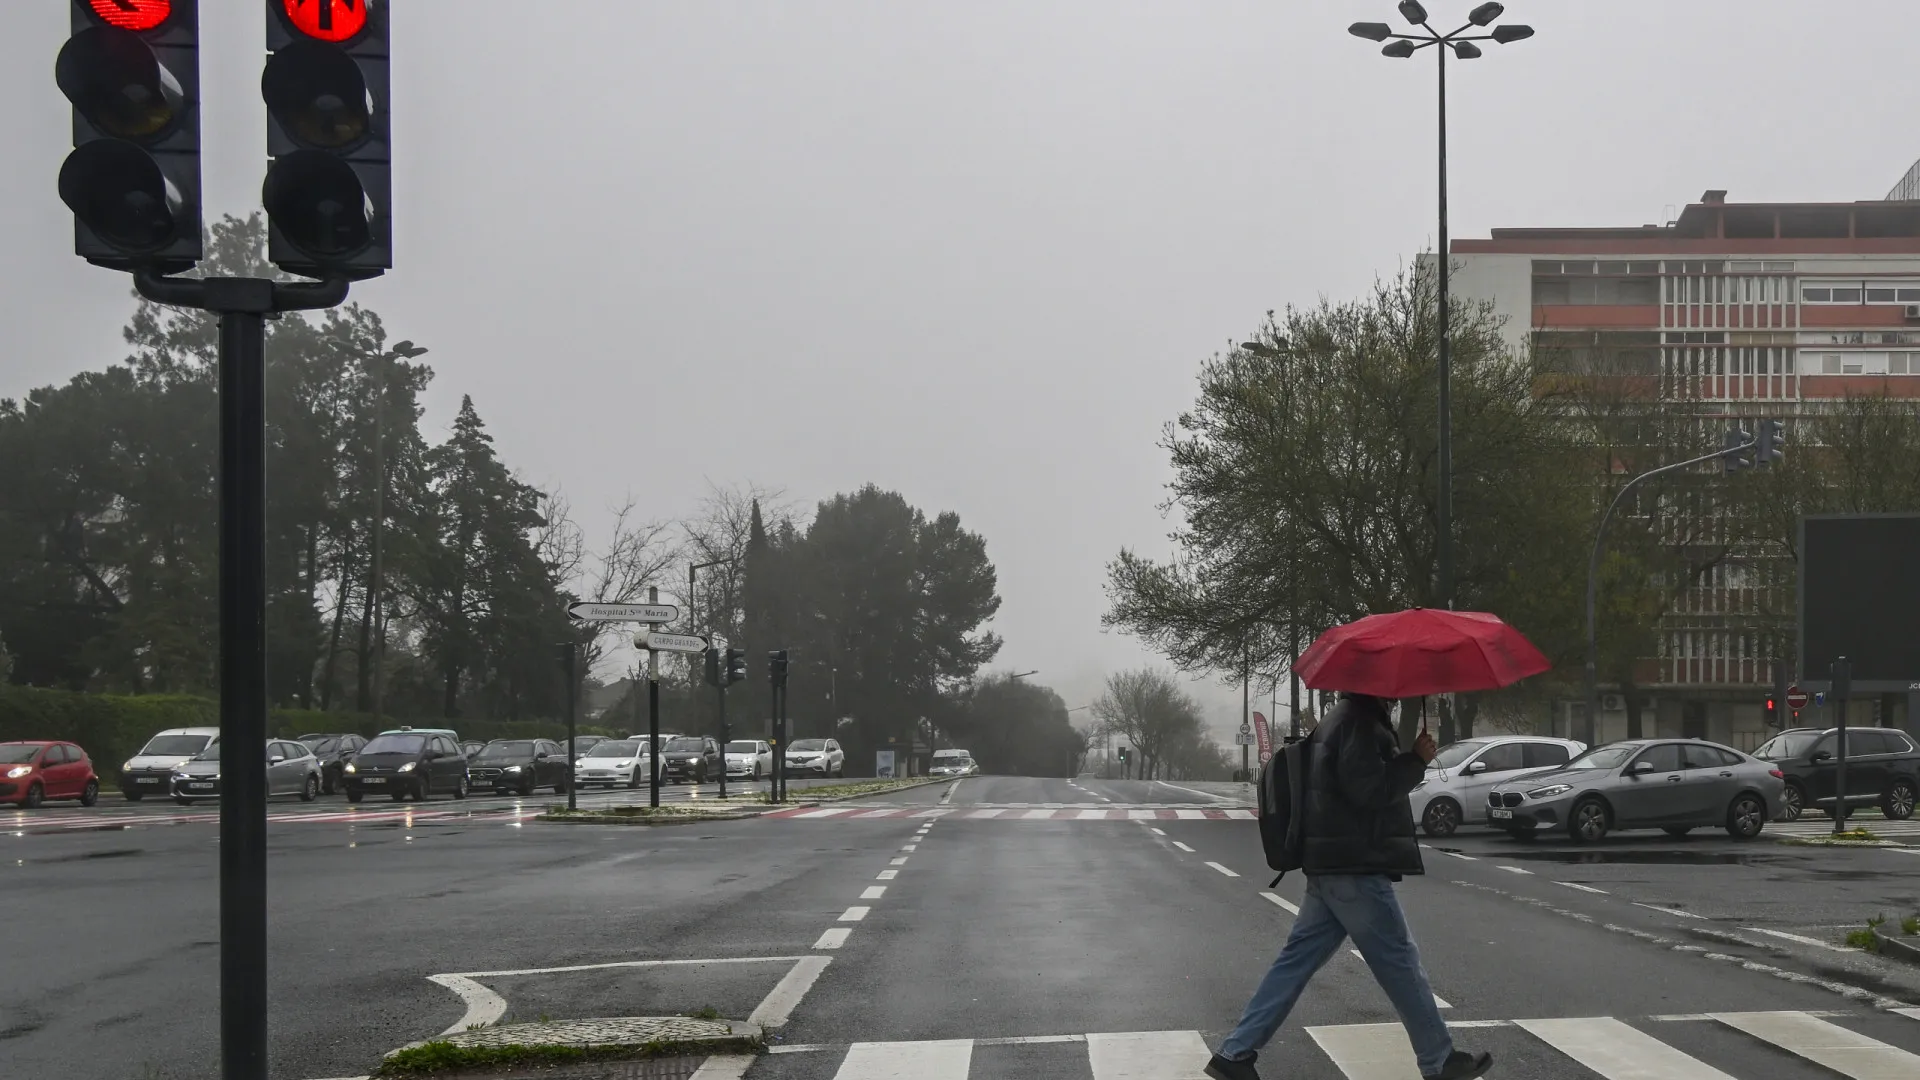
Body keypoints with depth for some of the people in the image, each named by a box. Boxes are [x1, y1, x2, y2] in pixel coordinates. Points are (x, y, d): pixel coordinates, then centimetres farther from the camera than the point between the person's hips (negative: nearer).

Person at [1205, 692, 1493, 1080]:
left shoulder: (1345, 718, 18)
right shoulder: (1360, 722, -16)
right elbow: (1370, 789, -23)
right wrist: (1417, 759, -14)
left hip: (1332, 868, 10)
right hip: (1355, 870, -10)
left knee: (1297, 959, 8)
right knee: (1400, 962, 2)